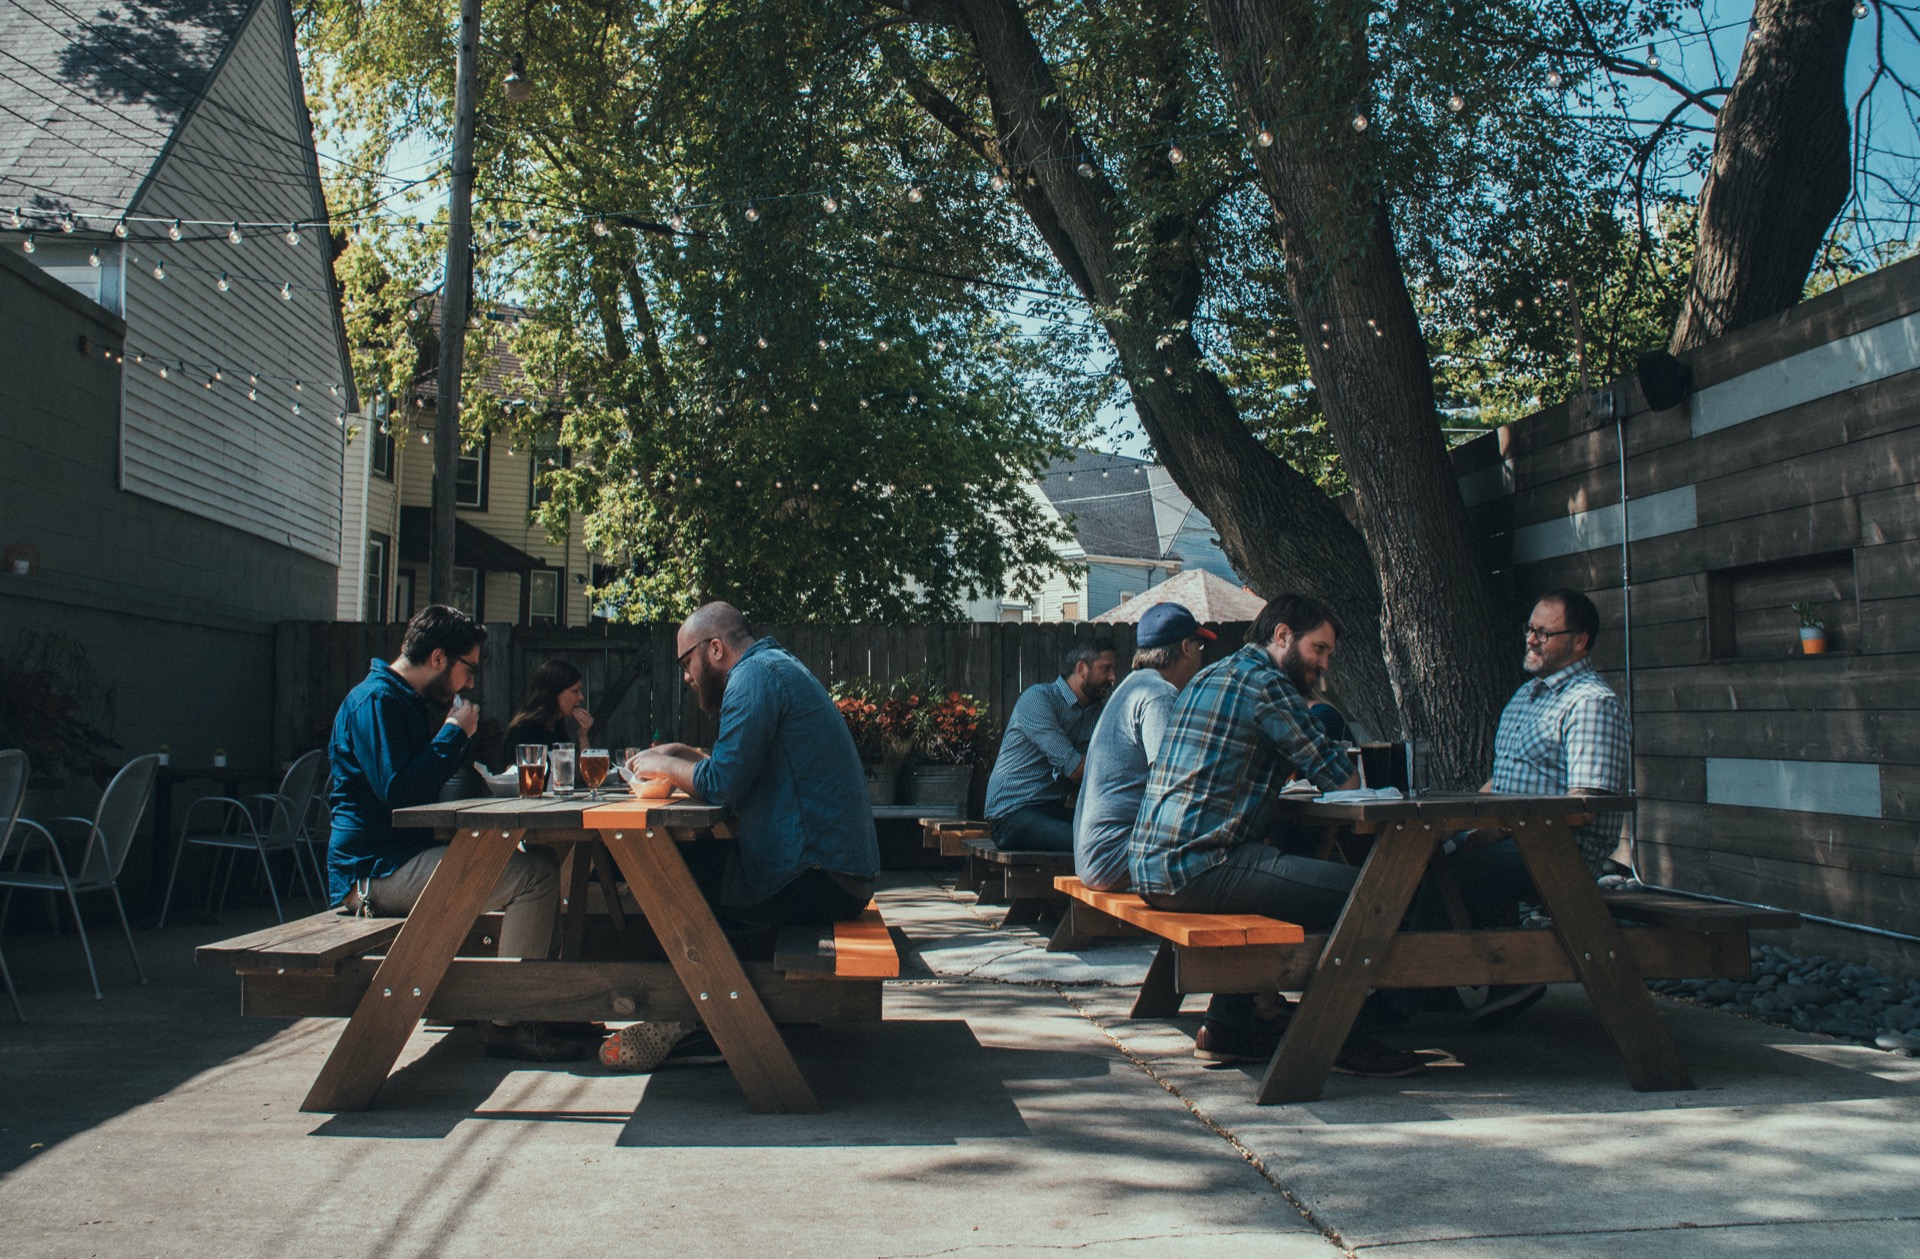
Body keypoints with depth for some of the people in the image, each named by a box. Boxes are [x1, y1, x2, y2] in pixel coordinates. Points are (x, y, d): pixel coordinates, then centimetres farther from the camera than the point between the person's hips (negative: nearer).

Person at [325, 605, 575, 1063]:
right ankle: (508, 1023, -18)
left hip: (403, 858, 11)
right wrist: (455, 733, -13)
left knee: (534, 858, 14)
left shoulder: (410, 702, 20)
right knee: (535, 873, -23)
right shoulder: (376, 700, -13)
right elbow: (397, 790, -24)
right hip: (375, 870, -11)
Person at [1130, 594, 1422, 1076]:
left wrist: (1301, 771, 26)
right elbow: (1344, 781, -4)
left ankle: (1227, 1027, 27)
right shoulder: (1265, 683, -7)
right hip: (1198, 869, -10)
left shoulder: (1208, 677, 23)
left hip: (1150, 868, 11)